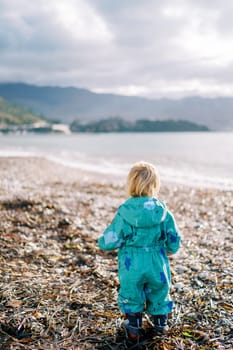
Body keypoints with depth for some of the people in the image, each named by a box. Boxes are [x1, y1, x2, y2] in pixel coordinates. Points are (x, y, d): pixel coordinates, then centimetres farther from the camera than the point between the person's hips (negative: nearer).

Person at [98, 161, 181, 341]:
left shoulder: (124, 213, -16)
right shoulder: (163, 212, -12)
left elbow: (108, 242, -12)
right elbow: (174, 243, -4)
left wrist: (102, 241, 11)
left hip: (131, 267, -2)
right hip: (157, 266, 2)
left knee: (131, 295, 22)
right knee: (159, 293, 25)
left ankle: (133, 326, 32)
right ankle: (161, 324, 43)